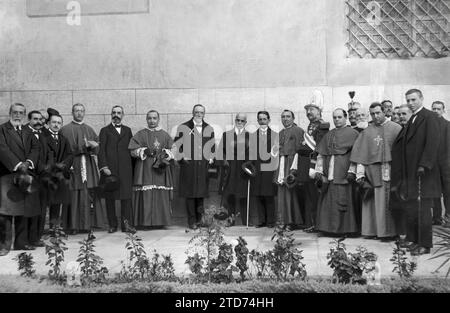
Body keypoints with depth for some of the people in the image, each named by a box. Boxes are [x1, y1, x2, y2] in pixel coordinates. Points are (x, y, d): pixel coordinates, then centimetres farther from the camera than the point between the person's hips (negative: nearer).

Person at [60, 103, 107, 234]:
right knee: (74, 195, -5)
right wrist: (83, 147, -14)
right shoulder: (65, 130, 5)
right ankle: (74, 225, -1)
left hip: (88, 166, 4)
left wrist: (92, 145, -11)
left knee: (89, 194, 0)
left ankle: (87, 224, 5)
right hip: (73, 165, -4)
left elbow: (97, 146, 12)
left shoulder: (89, 129, 19)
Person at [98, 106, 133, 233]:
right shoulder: (105, 130, 11)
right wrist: (104, 167, -9)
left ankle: (127, 225, 2)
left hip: (125, 169, 1)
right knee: (110, 197, 0)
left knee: (126, 196, -3)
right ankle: (112, 225, 9)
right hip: (109, 168, -1)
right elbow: (101, 150, 2)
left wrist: (132, 166, 4)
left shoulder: (127, 130, 18)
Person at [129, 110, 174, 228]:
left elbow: (172, 151, 10)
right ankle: (145, 221, -2)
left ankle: (160, 221, 5)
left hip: (161, 170, 2)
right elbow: (133, 151, 2)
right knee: (145, 196, -7)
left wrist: (165, 153, -10)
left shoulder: (165, 135, 13)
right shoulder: (140, 134, 8)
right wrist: (144, 151, -13)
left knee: (161, 196, -2)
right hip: (145, 170, -1)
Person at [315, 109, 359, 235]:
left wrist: (352, 171, -13)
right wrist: (319, 171, 8)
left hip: (343, 174, -5)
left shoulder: (352, 133, 2)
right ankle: (329, 227, 12)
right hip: (328, 175, 5)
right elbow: (321, 154, 17)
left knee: (342, 200, -5)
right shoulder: (328, 135, 18)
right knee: (327, 200, 4)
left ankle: (344, 228, 4)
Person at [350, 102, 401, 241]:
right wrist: (360, 173, -5)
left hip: (393, 171, -1)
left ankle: (391, 230, 6)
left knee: (391, 201, -1)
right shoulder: (366, 132, 9)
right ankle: (373, 229, 8)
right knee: (375, 201, 2)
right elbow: (361, 155, 5)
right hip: (373, 172, 2)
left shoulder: (396, 129, 4)